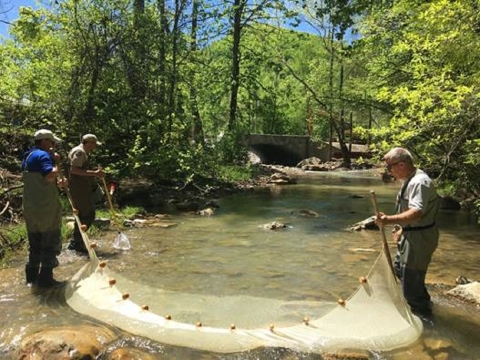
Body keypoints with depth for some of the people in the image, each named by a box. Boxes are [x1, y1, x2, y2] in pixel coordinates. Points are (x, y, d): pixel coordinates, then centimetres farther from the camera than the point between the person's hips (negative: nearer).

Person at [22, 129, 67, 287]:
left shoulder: (28, 156, 18)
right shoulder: (42, 155, -13)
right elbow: (50, 176, -27)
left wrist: (57, 183, 13)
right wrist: (56, 162, -11)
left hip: (30, 207, 9)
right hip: (46, 207, -9)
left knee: (35, 242, 17)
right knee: (51, 242, 0)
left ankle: (32, 276, 25)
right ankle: (46, 278, 4)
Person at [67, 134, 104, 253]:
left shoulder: (83, 152, 21)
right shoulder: (79, 152, -12)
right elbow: (74, 169, -23)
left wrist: (95, 171, 17)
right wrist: (94, 173, -24)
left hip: (83, 189, 11)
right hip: (80, 189, -11)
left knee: (82, 215, 16)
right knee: (88, 216, -9)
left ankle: (75, 243, 23)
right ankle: (77, 243, -3)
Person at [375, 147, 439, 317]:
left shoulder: (419, 182, -24)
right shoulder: (411, 180, 9)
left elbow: (416, 213, -37)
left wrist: (389, 220, -48)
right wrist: (401, 228, 22)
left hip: (419, 238, -11)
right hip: (411, 235, 11)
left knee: (410, 279, -2)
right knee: (399, 268, 26)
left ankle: (422, 313, 19)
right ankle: (423, 301, 46)